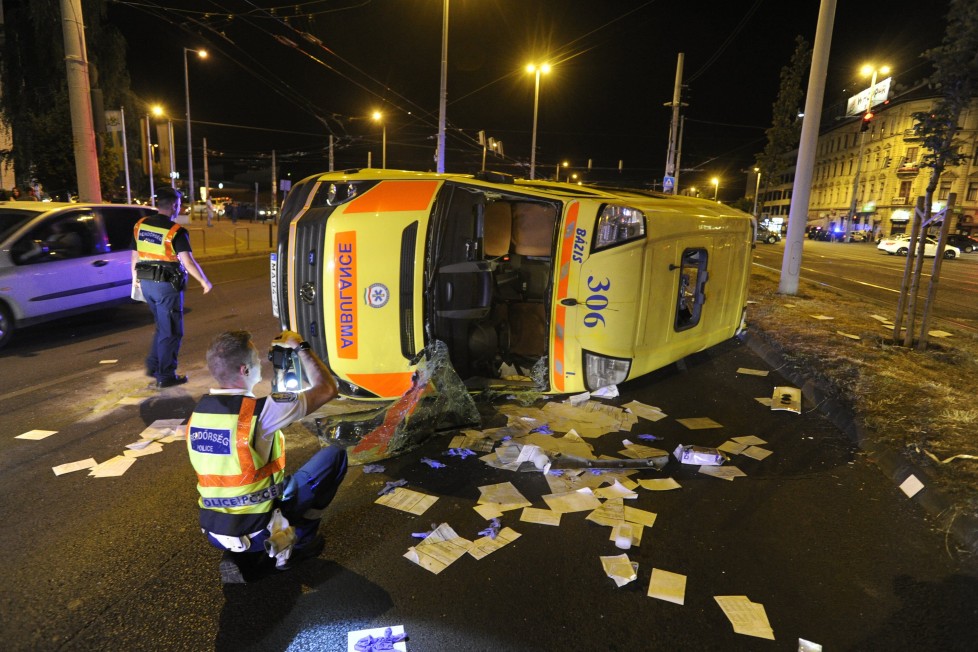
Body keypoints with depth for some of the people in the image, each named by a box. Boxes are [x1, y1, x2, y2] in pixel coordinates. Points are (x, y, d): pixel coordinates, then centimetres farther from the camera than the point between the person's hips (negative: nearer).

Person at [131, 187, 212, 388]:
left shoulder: (140, 225, 5)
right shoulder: (176, 231, -15)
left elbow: (135, 256, 12)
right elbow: (188, 261, -20)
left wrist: (135, 277, 26)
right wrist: (204, 281, -9)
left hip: (146, 283, 7)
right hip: (167, 285, -7)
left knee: (162, 327, 24)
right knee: (171, 332, 4)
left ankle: (153, 366, 27)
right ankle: (166, 377, 9)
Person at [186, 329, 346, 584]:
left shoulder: (198, 412, -2)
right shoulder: (260, 411, -23)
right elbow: (327, 389, -12)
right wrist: (300, 347, -1)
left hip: (213, 532, 7)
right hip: (256, 530, -6)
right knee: (334, 455, 4)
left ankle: (244, 560, 16)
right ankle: (299, 542, 12)